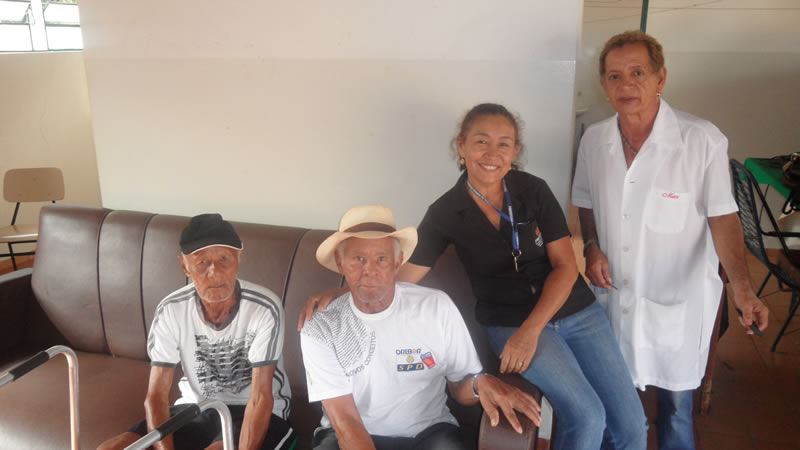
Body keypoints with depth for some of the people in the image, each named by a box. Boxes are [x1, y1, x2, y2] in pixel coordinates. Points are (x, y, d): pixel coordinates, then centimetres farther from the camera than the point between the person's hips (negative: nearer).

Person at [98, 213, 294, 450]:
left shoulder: (264, 308, -22)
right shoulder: (170, 311, -11)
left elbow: (261, 397, -21)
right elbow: (156, 395, -10)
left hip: (255, 413, -4)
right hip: (196, 407, 4)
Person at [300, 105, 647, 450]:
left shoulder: (534, 190, -6)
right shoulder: (445, 212, -9)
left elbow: (565, 265, -6)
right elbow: (400, 276, -6)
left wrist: (530, 331, -17)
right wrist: (337, 294, -20)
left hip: (576, 311, 3)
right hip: (511, 323, -3)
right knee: (586, 416, -18)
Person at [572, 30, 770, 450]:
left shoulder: (703, 140, -18)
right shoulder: (594, 139, -4)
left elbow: (722, 216, -13)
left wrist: (741, 286, -24)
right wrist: (592, 247, -6)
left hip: (677, 297, -3)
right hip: (613, 293, 4)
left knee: (675, 396, 15)